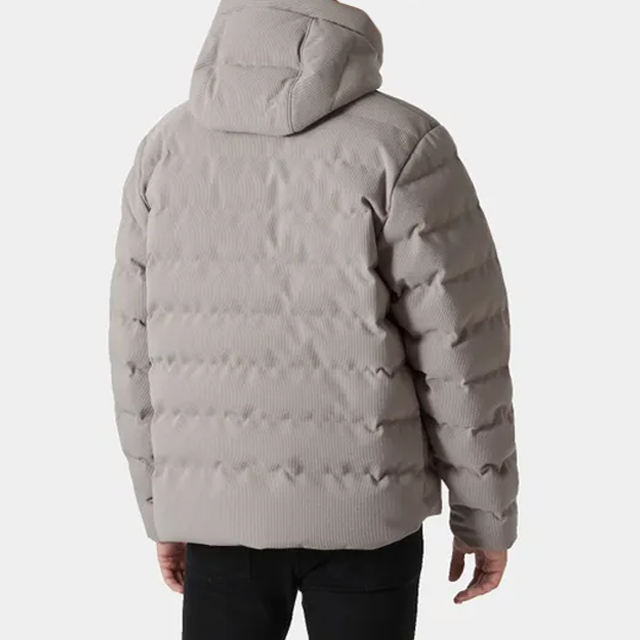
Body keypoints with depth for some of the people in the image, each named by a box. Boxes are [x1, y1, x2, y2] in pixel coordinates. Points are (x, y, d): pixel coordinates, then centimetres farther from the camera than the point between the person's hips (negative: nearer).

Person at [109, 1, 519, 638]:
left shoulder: (166, 147, -3)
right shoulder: (404, 146, -15)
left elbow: (140, 352, 2)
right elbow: (461, 356, -12)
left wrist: (161, 510, 14)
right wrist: (487, 514, 2)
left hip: (224, 503, 3)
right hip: (363, 507, -2)